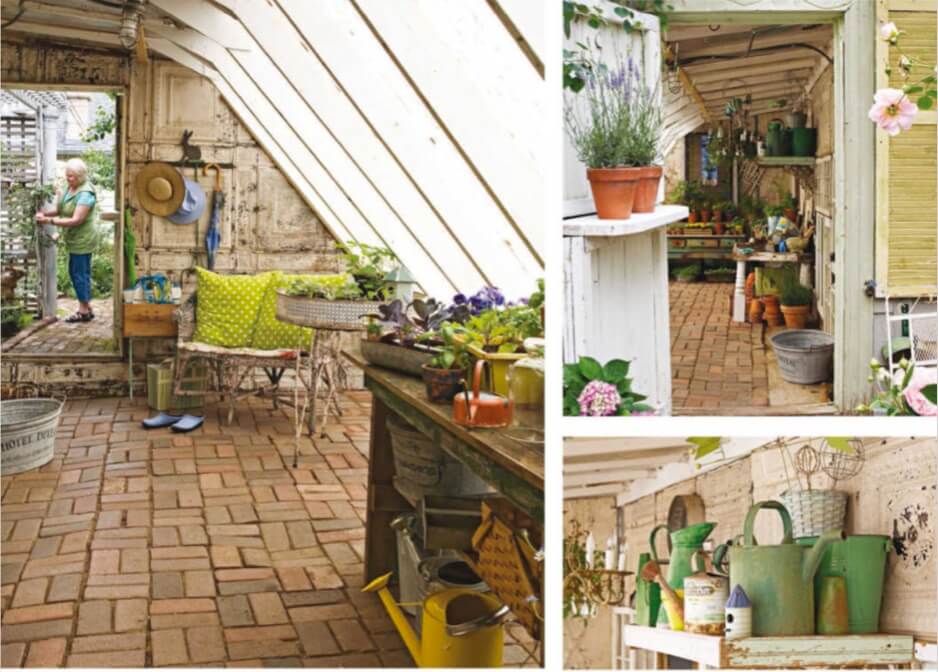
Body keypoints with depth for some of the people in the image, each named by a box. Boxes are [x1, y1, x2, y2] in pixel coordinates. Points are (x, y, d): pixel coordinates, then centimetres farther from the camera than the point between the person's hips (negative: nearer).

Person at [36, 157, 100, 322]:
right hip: (75, 239, 9)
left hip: (81, 239, -9)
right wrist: (45, 213, -13)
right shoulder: (69, 188, 7)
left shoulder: (85, 194, -20)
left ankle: (84, 311, 5)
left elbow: (76, 220, -24)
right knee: (81, 272, 14)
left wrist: (49, 221, -25)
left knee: (78, 273, -3)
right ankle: (86, 309, 22)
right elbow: (58, 209, 7)